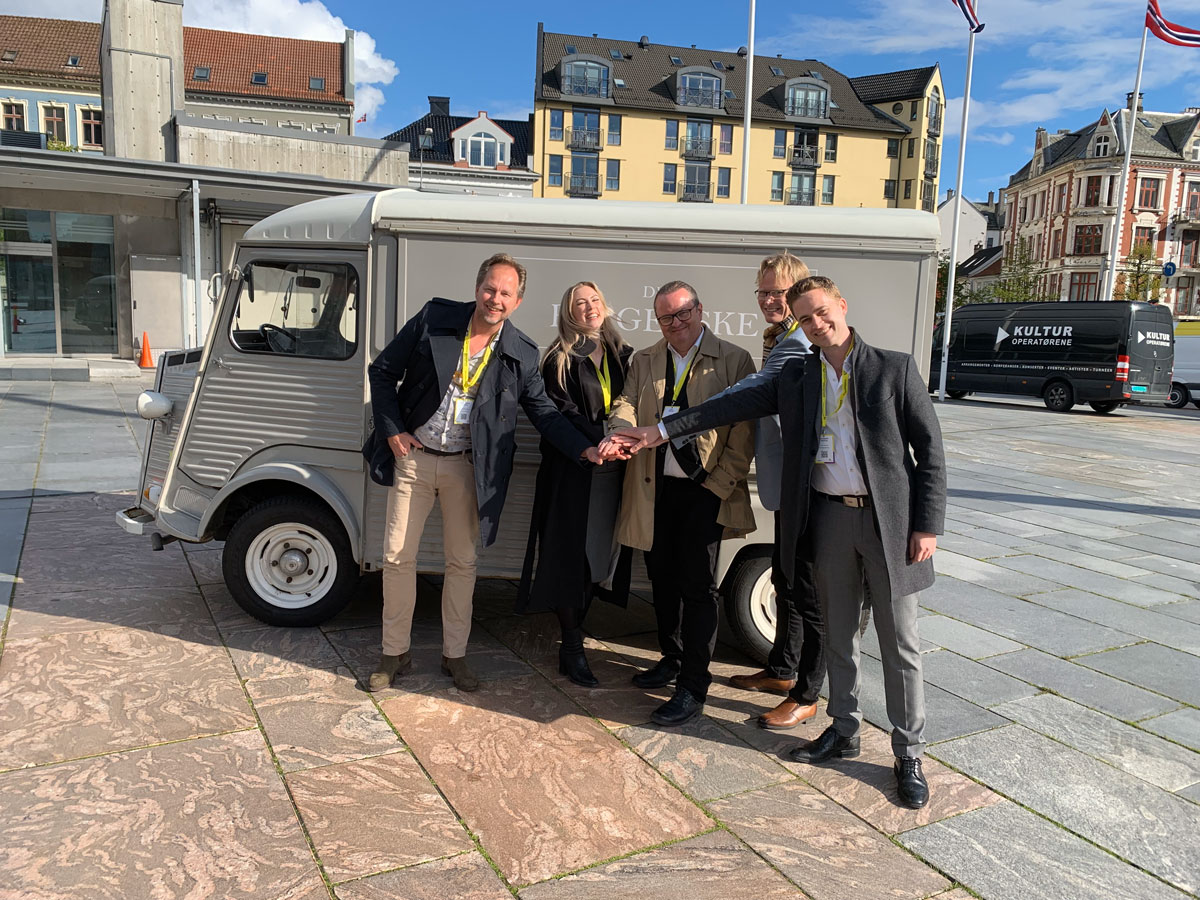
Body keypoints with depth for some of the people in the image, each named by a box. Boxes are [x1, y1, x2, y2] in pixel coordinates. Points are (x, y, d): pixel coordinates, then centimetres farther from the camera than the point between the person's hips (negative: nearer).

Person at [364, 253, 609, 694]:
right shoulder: (434, 319, -5)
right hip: (412, 457, 0)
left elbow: (543, 412, 4)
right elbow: (382, 372, 2)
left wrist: (586, 449, -9)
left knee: (462, 562, 7)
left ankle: (454, 654, 25)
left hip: (466, 467, 0)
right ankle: (395, 653, 22)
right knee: (398, 557, 5)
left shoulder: (521, 354, -3)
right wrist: (392, 430, -5)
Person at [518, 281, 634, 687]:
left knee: (601, 552, 6)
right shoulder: (560, 361, 1)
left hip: (613, 471, 4)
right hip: (573, 472, -4)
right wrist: (598, 442, -22)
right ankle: (572, 649, 4)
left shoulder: (623, 356, 14)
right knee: (573, 557, -3)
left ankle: (574, 628, 20)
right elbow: (563, 411, -8)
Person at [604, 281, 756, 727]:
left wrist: (721, 483, -11)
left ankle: (693, 687, 6)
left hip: (705, 489, -4)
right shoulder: (644, 361, 13)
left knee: (697, 586, -3)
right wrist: (618, 435, -21)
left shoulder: (734, 360, 0)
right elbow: (626, 405, 3)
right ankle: (671, 660, 35)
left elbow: (744, 429, -4)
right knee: (662, 579, 15)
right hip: (655, 489, 5)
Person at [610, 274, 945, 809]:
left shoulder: (895, 368, -3)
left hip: (889, 519, -3)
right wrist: (663, 431, -1)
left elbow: (929, 447, -4)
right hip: (828, 516, 4)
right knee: (837, 634, 15)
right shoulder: (796, 377, 7)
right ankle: (843, 731, 33)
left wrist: (928, 525, -9)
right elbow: (733, 405, 6)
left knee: (899, 643, 5)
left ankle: (908, 756, 19)